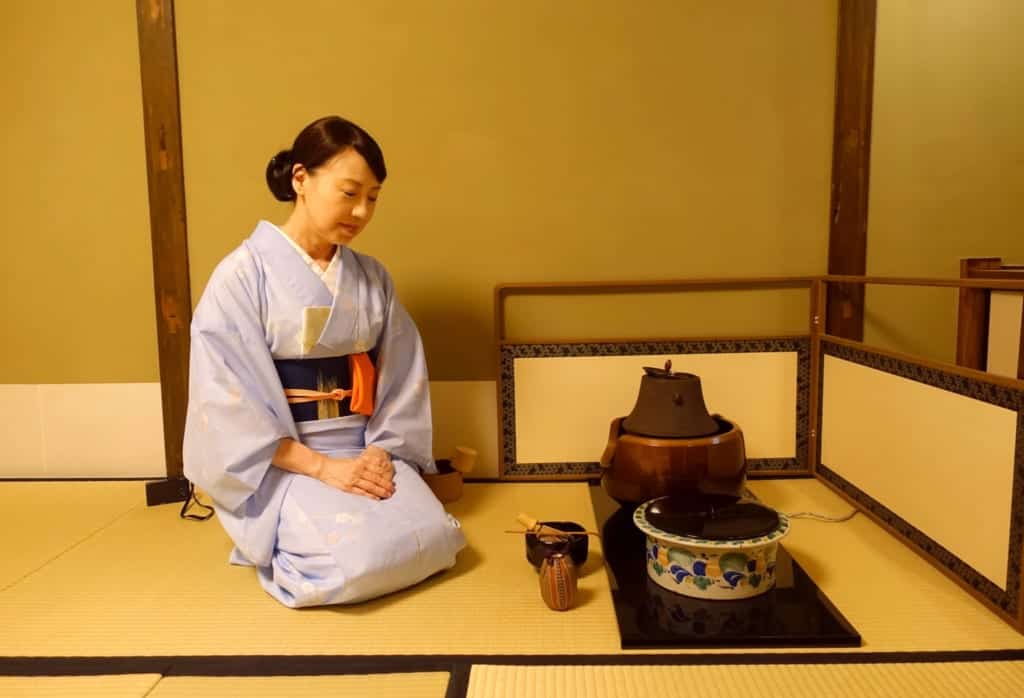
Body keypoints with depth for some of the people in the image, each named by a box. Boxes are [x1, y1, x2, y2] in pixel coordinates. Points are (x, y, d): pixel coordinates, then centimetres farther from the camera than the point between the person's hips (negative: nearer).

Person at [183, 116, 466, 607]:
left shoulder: (373, 278, 7)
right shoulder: (242, 275, -9)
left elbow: (402, 376, 6)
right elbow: (228, 400, -13)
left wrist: (381, 452, -11)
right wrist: (321, 466, -18)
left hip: (367, 451, 4)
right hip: (283, 462, -4)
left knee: (431, 539, -19)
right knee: (358, 557, -25)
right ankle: (279, 540, 7)